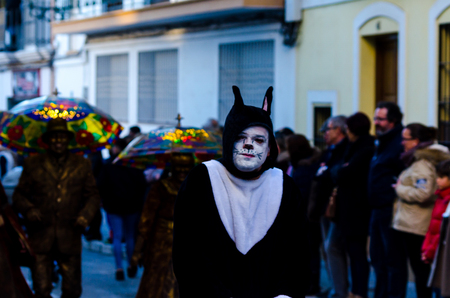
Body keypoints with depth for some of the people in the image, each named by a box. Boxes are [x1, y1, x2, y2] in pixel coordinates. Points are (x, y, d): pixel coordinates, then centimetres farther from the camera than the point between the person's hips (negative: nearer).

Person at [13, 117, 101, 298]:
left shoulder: (81, 165, 11)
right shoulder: (32, 165, 9)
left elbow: (93, 196, 13)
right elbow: (19, 195, 11)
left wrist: (86, 215, -6)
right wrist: (28, 209, -10)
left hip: (69, 238, 1)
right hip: (40, 238, -1)